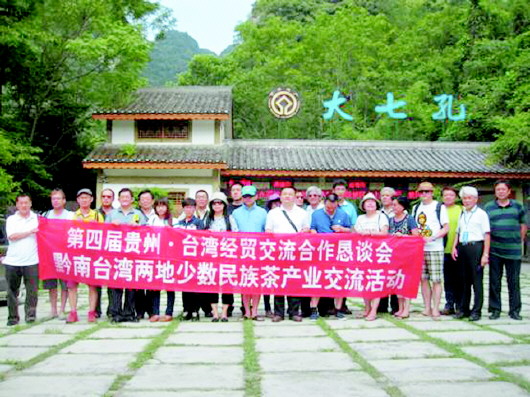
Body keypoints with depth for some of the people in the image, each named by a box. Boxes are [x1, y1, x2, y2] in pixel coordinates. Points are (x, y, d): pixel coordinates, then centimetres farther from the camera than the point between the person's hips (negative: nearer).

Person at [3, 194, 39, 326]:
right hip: (12, 261, 1)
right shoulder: (11, 219, 6)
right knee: (12, 291, 6)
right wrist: (30, 232, -9)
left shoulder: (37, 218, 9)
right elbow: (12, 236, -8)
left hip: (31, 261, 0)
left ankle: (30, 314, 2)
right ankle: (13, 317, 14)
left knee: (32, 290, -6)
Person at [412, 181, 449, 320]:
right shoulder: (416, 208, 14)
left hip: (435, 249, -5)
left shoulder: (439, 207, 0)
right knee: (423, 279, 6)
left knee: (436, 280, -5)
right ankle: (427, 308, 13)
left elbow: (446, 228, -5)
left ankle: (435, 309, 1)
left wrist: (431, 238, -17)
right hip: (419, 249, 5)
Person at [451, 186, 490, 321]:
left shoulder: (481, 213, 1)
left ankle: (476, 310, 4)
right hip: (462, 248, 5)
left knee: (476, 280, -1)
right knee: (463, 280, 8)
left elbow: (487, 235, -3)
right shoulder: (461, 214, 17)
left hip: (476, 247, -5)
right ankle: (462, 308, 15)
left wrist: (485, 254, -9)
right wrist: (454, 247, 7)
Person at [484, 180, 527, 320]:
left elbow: (523, 225, 15)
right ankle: (495, 309, 12)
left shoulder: (518, 206, 7)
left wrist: (519, 241, 7)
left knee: (514, 281, 4)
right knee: (494, 281, 4)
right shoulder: (488, 207, 5)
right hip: (495, 250, 0)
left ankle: (515, 310, 12)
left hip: (513, 251, 0)